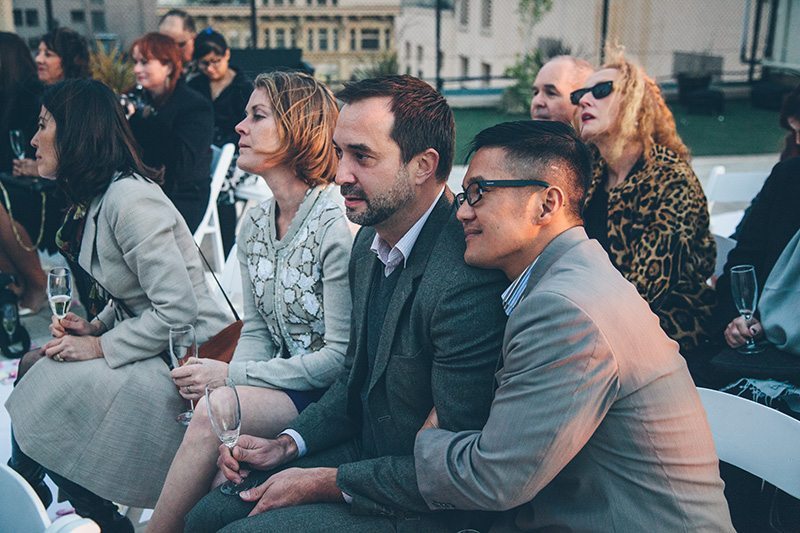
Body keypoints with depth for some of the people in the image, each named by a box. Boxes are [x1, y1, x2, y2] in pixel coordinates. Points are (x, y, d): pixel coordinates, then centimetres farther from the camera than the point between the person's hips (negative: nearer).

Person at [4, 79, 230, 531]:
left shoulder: (130, 198, -21)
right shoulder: (97, 200, 10)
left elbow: (178, 310, -25)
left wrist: (100, 347, -18)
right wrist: (95, 327, 1)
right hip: (148, 344, 9)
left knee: (49, 386, -15)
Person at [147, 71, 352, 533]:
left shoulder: (337, 225, -18)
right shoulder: (255, 225, 7)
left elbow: (341, 356, -17)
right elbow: (256, 330, 11)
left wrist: (232, 376, -16)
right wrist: (223, 382, -10)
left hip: (330, 393, -6)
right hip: (280, 384, 6)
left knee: (215, 411, -25)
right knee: (216, 408, -22)